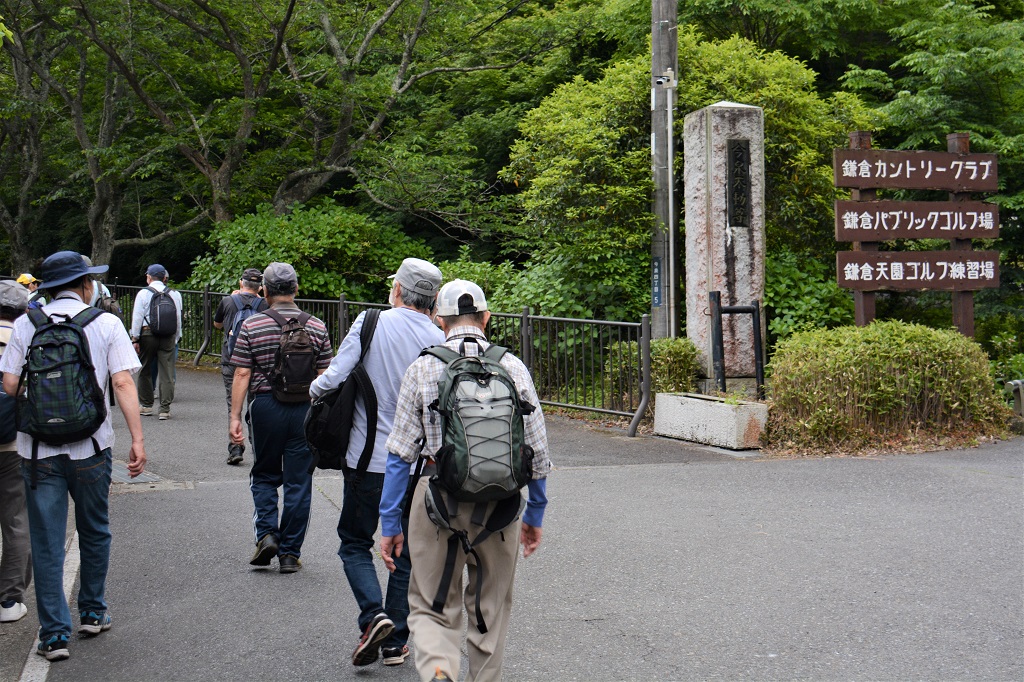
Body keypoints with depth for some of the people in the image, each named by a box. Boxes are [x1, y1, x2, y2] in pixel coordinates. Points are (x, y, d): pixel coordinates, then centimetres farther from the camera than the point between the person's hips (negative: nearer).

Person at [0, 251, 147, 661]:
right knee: (94, 533, 19)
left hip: (38, 449, 0)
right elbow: (123, 384, -9)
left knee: (47, 543, 6)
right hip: (90, 447, 0)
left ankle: (54, 634, 7)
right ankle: (93, 613, 30)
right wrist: (137, 440, -9)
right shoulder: (106, 324, -1)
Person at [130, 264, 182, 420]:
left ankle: (146, 406, 21)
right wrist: (176, 338, 16)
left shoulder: (143, 293, -2)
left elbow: (137, 317, -4)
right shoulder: (174, 294, 5)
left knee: (145, 371, 13)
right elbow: (178, 318, 8)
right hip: (168, 336, 2)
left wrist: (135, 338, 1)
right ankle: (165, 409, -2)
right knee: (167, 372, 1)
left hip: (147, 334, -2)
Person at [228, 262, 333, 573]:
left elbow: (241, 375, -5)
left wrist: (235, 417, -1)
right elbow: (324, 377, 2)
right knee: (298, 482, 7)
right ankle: (289, 553, 11)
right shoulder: (316, 327, 1)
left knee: (264, 475, 18)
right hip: (305, 409, 1)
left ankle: (266, 533, 1)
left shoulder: (252, 326, -3)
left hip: (265, 406, -1)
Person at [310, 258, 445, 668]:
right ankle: (395, 642, 17)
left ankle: (374, 616, -8)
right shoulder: (439, 342, -4)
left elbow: (334, 377, -14)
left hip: (368, 459, -2)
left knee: (355, 543, 13)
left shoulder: (371, 324, -9)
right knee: (406, 552, 14)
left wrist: (313, 389, 8)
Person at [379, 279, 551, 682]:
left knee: (433, 608, 8)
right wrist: (534, 515, 16)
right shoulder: (513, 367, 3)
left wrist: (390, 523, 5)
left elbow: (400, 454, -1)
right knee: (491, 608, 19)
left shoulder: (422, 368, -1)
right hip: (500, 502, 2)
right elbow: (537, 451, 5)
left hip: (438, 500, -1)